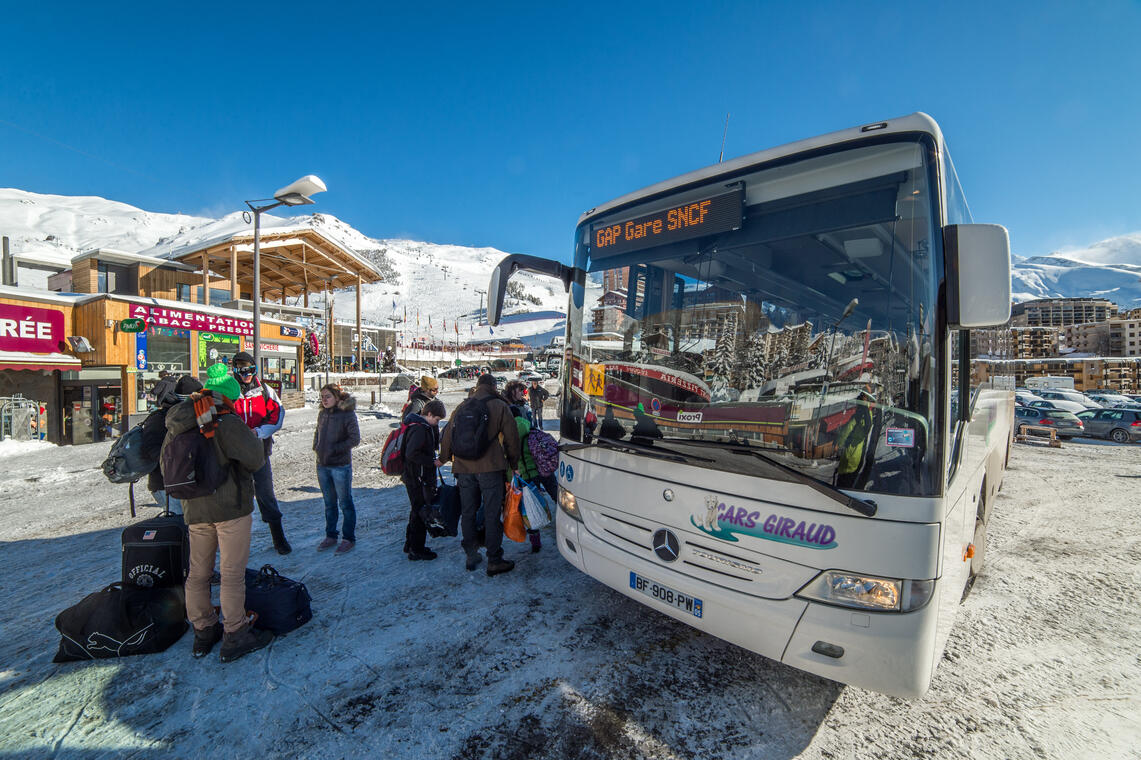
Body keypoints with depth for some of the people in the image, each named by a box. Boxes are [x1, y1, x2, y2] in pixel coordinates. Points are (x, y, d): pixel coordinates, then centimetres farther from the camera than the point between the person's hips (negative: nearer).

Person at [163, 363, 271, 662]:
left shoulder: (178, 425, 7)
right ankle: (235, 636, 10)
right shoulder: (228, 423, -17)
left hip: (195, 510, 7)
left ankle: (203, 632, 29)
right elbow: (255, 460, -17)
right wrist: (252, 437, 1)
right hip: (230, 507, -7)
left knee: (198, 572, 17)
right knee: (232, 573, 2)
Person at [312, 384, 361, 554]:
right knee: (329, 503, 17)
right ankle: (330, 536, 31)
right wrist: (316, 446, 6)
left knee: (345, 503, 5)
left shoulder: (348, 414, -12)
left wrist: (335, 449, -16)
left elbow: (355, 438, -15)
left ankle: (349, 538, 16)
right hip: (322, 465, 6)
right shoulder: (322, 414, 7)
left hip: (341, 466, -6)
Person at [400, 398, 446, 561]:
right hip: (418, 479, -10)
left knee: (417, 510, 20)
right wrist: (433, 462, -20)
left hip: (420, 477, 10)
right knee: (420, 512, 0)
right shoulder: (419, 429, -21)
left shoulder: (424, 426, 10)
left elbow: (434, 445, 14)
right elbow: (411, 454, -27)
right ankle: (416, 550, 12)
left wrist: (435, 427, 1)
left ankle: (411, 545, 33)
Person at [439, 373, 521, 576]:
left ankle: (471, 555, 23)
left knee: (468, 513, 14)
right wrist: (514, 465, 10)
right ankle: (494, 561, 5)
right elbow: (511, 438, -1)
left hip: (463, 469, 4)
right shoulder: (499, 406, -1)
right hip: (490, 468, -4)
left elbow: (447, 436, 16)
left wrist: (443, 459, 30)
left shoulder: (461, 408, 11)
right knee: (492, 514, 1)